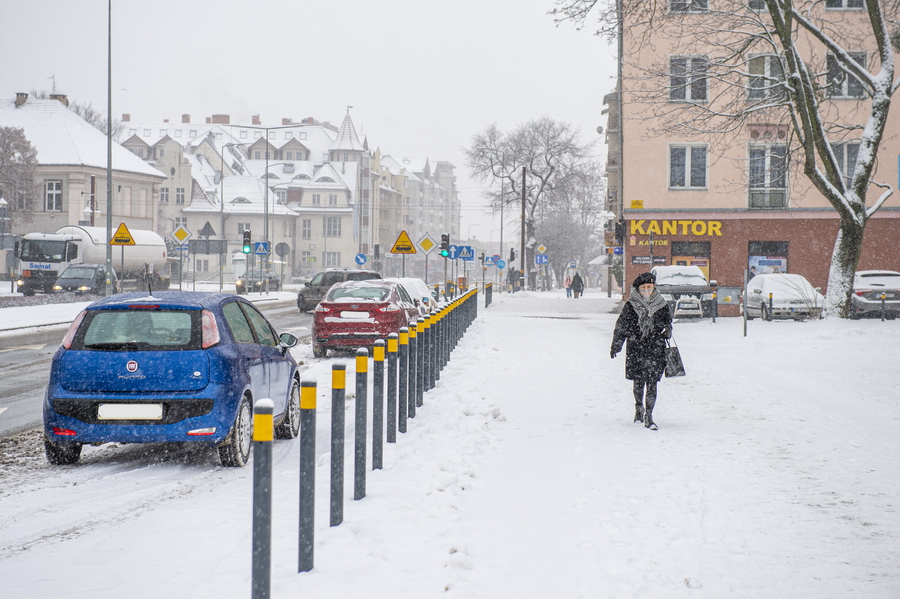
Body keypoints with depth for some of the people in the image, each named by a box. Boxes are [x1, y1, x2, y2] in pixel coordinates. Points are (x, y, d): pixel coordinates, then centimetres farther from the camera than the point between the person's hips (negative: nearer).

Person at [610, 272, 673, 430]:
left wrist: (667, 330, -4)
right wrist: (616, 345, 4)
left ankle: (648, 416, -3)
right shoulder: (630, 306, 1)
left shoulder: (661, 305, 5)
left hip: (655, 350, 0)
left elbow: (668, 321, 18)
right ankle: (639, 408, 33)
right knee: (638, 382, 9)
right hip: (635, 349, 0)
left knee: (652, 383, -7)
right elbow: (621, 326, 6)